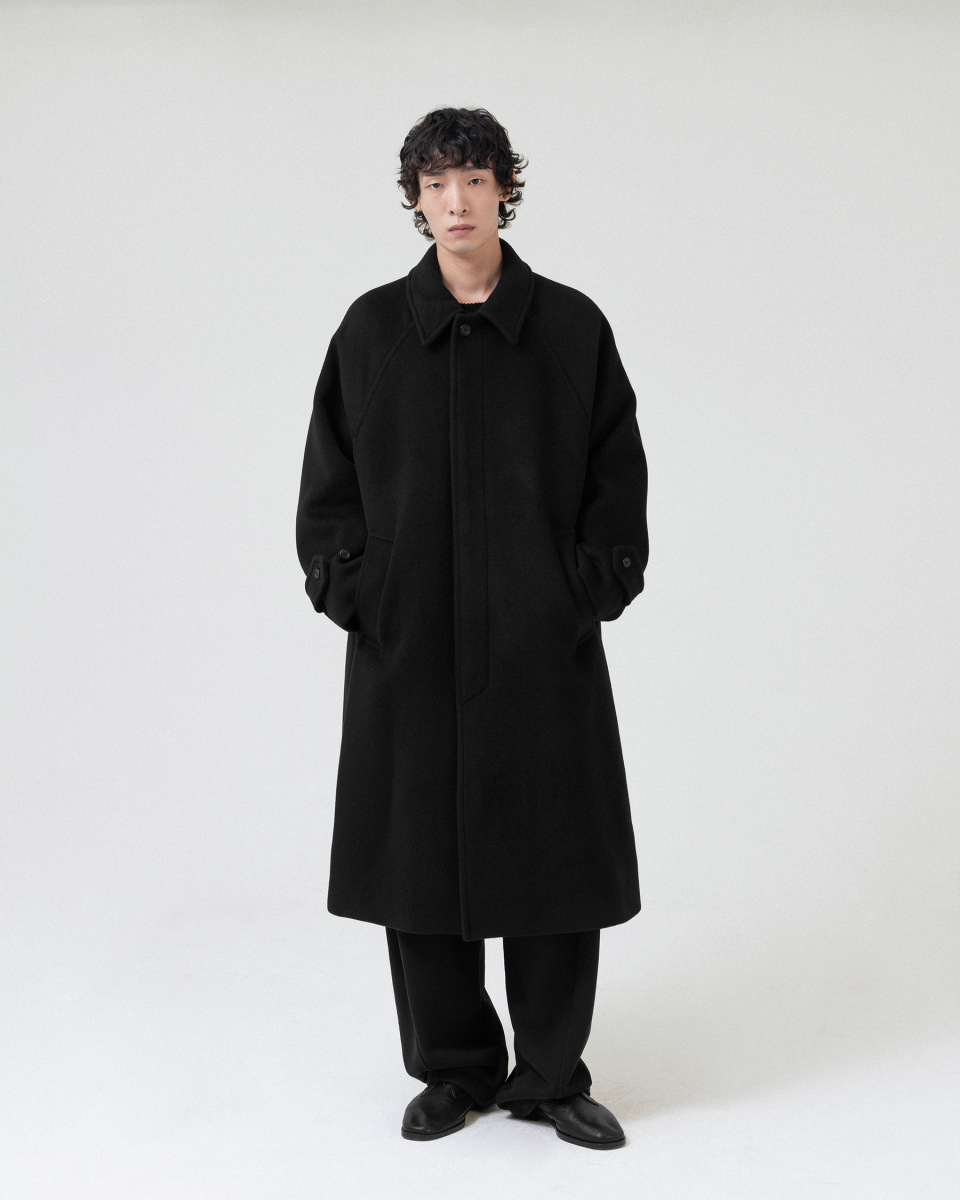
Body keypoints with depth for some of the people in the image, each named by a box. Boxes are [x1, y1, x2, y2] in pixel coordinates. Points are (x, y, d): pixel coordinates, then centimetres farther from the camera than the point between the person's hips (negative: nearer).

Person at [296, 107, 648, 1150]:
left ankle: (550, 1074, 20)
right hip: (409, 637, 1)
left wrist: (594, 589, -3)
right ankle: (454, 1070, 23)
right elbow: (330, 478, 7)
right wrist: (347, 589, -2)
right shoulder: (372, 329, 4)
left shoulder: (572, 327, 2)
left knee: (554, 858, 3)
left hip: (542, 640, -1)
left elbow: (617, 475, 5)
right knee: (420, 854, 7)